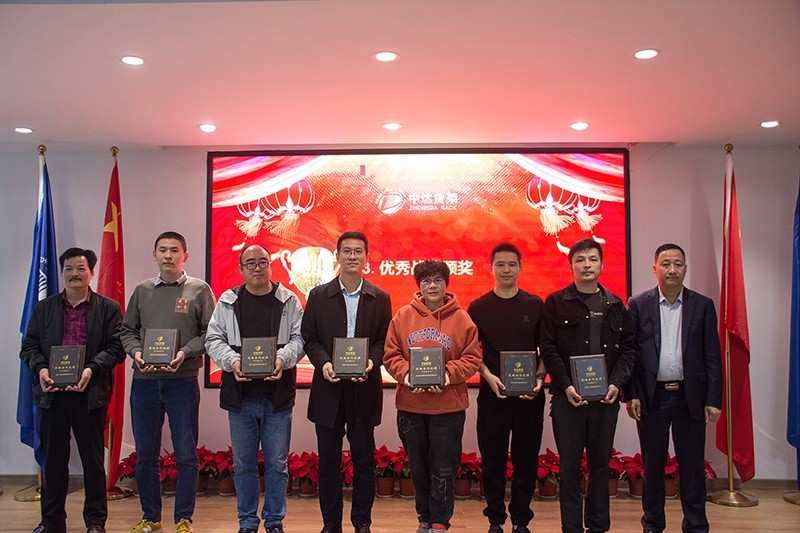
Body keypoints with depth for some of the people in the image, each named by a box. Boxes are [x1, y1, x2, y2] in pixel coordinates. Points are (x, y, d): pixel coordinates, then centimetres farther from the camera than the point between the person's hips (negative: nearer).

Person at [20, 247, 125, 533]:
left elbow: (116, 347, -3)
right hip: (51, 392, 3)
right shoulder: (43, 308, 13)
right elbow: (28, 346, 9)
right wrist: (40, 368, -10)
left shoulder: (108, 308, 4)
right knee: (53, 458, 10)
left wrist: (91, 368, -17)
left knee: (93, 459, 5)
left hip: (90, 392, -3)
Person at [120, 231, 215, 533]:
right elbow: (127, 331, 13)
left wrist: (185, 352, -15)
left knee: (186, 454, 2)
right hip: (144, 381, 3)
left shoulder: (199, 290, 3)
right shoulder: (142, 291, 13)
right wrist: (136, 351, -7)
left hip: (183, 381, -3)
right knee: (145, 455, 11)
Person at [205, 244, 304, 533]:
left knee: (277, 463, 7)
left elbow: (299, 337, 1)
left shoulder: (288, 300, 4)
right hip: (240, 395, 1)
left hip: (277, 395, -1)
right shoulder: (227, 301, 6)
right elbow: (213, 339, 4)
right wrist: (232, 361, -13)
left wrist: (283, 358, -18)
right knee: (243, 463, 11)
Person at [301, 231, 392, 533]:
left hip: (364, 388, 0)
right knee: (328, 459, 8)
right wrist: (323, 362, -14)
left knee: (364, 459, 7)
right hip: (329, 387, 0)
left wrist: (371, 362, -15)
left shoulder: (379, 299, 5)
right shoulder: (319, 295, 5)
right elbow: (308, 337, 3)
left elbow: (384, 340, 3)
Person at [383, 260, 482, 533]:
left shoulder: (461, 319, -2)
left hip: (448, 406, -2)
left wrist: (449, 375, -17)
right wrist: (405, 374, -15)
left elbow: (472, 358, -2)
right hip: (410, 404, 2)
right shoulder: (403, 315, 2)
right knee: (418, 466, 14)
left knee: (444, 469, 5)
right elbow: (391, 355, 2)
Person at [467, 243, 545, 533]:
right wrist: (488, 376, -10)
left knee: (526, 460, 7)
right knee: (493, 460, 6)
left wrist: (540, 378, -8)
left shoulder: (535, 305, 4)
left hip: (529, 396, 1)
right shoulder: (478, 307, 3)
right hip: (492, 395, 0)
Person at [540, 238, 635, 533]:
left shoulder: (615, 305, 10)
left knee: (600, 464, 11)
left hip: (606, 398, 3)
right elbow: (549, 349, -4)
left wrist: (616, 383, -6)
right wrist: (567, 386, -13)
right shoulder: (556, 303, 1)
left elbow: (628, 348, 9)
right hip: (568, 397, -2)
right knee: (570, 466, 4)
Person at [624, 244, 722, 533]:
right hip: (651, 397, 0)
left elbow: (712, 356, 3)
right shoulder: (638, 304, 1)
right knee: (652, 465, 10)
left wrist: (713, 400, -3)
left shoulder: (702, 305, 4)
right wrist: (631, 395, -6)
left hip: (690, 397, 1)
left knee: (692, 466, 7)